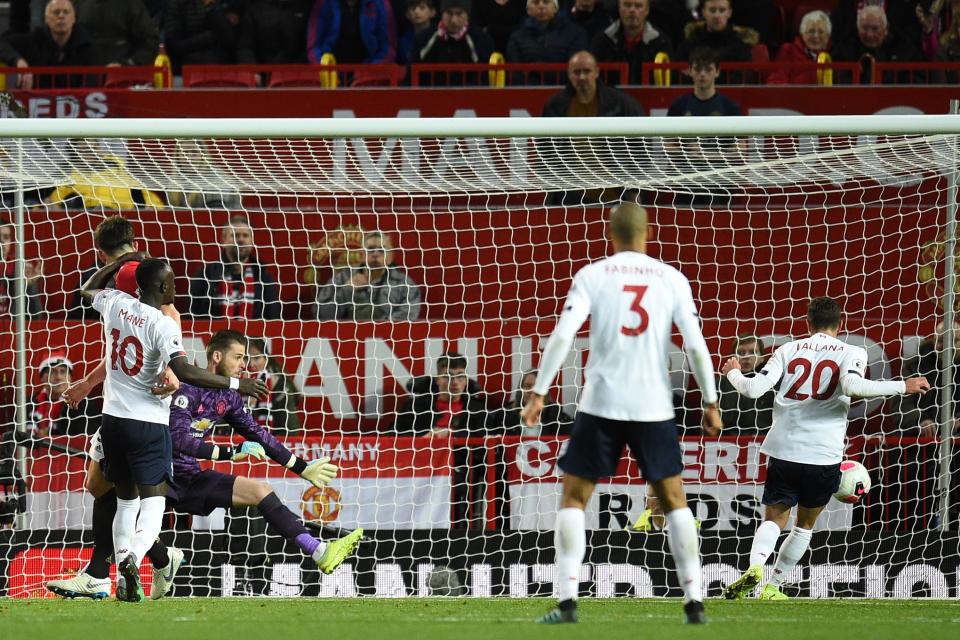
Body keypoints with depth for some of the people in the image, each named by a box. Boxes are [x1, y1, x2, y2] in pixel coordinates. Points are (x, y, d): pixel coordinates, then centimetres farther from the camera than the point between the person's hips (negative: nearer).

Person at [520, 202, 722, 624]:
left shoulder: (591, 276, -1)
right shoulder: (672, 279, 3)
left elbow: (562, 336, -10)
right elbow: (696, 345, -1)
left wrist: (539, 393, -8)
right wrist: (710, 402, 7)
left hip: (600, 404, -1)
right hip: (654, 408, 1)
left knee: (573, 498, 8)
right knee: (674, 500, 14)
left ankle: (568, 601, -5)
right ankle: (694, 602, 7)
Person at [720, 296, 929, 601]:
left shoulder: (789, 350, 8)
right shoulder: (851, 353, 2)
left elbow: (754, 389, 1)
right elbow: (852, 386, -19)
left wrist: (732, 372, 22)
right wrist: (903, 386, -13)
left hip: (783, 450, 1)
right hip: (824, 456, -1)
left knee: (774, 518, 9)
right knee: (805, 524, 18)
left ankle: (755, 566, -20)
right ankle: (772, 587, 15)